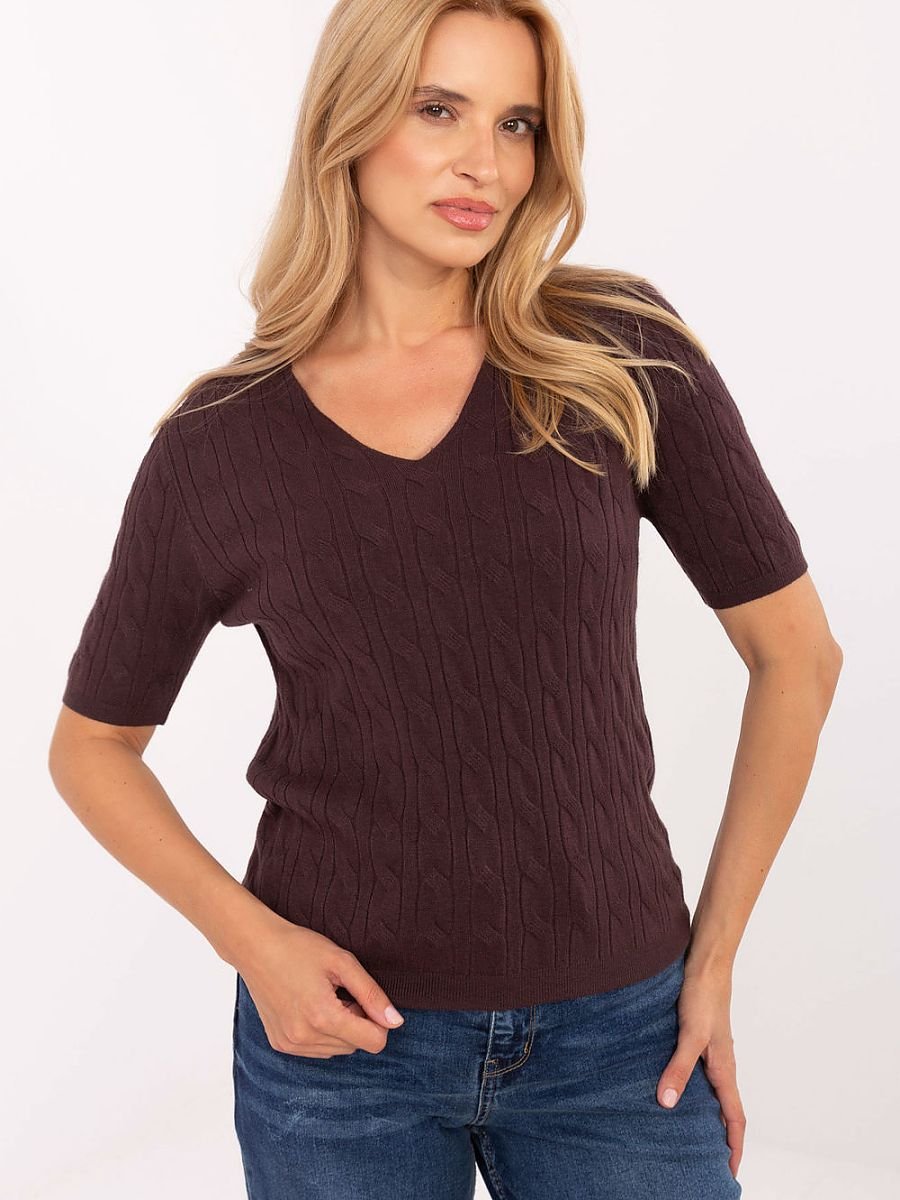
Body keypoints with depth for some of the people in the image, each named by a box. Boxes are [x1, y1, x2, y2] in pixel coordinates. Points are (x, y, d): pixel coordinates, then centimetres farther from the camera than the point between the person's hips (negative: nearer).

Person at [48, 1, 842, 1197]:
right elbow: (90, 744, 6)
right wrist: (247, 934, -9)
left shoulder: (620, 356, -7)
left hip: (619, 1030, 1)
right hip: (345, 1028, 0)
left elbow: (797, 652, 0)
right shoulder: (218, 442, -6)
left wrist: (713, 958, 0)